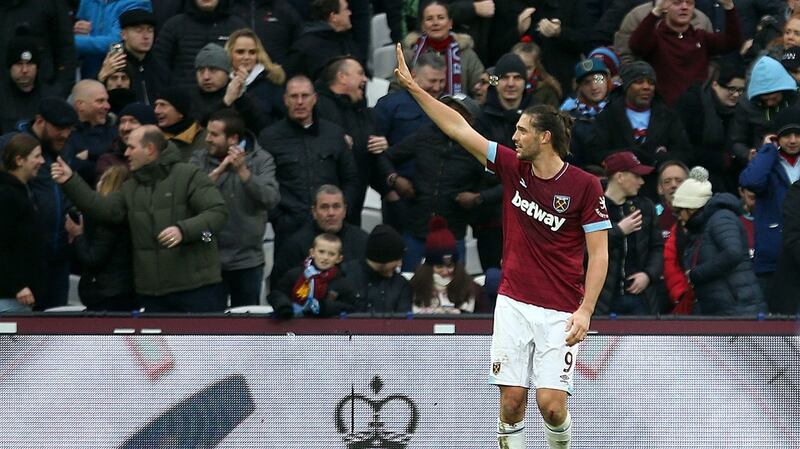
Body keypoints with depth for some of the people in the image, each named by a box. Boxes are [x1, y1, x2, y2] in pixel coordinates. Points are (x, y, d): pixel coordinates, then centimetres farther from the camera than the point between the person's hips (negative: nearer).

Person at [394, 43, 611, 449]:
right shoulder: (513, 168, 4)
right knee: (511, 401, -3)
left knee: (551, 404, -10)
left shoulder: (584, 186, -7)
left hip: (559, 313, -4)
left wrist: (585, 310, -16)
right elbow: (459, 128, 6)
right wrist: (412, 87, 3)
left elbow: (599, 254, -7)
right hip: (513, 304, 4)